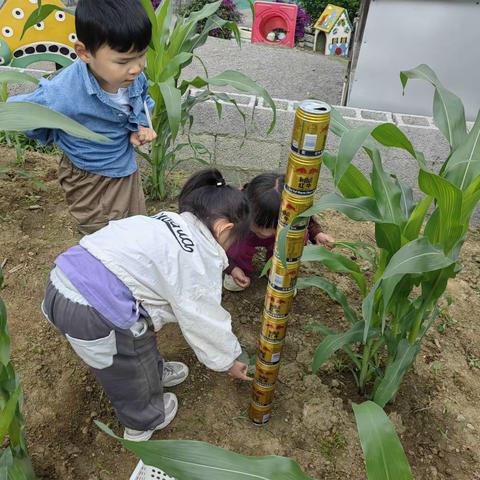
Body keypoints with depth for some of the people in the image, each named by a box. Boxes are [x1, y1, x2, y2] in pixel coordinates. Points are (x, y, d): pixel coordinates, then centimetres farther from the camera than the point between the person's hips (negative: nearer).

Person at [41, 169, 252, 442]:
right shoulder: (201, 258, -10)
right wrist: (229, 361, 16)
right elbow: (205, 321, -2)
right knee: (131, 372, 21)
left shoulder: (167, 221, 14)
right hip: (93, 317, -8)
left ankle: (155, 372, 59)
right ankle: (143, 423, 48)